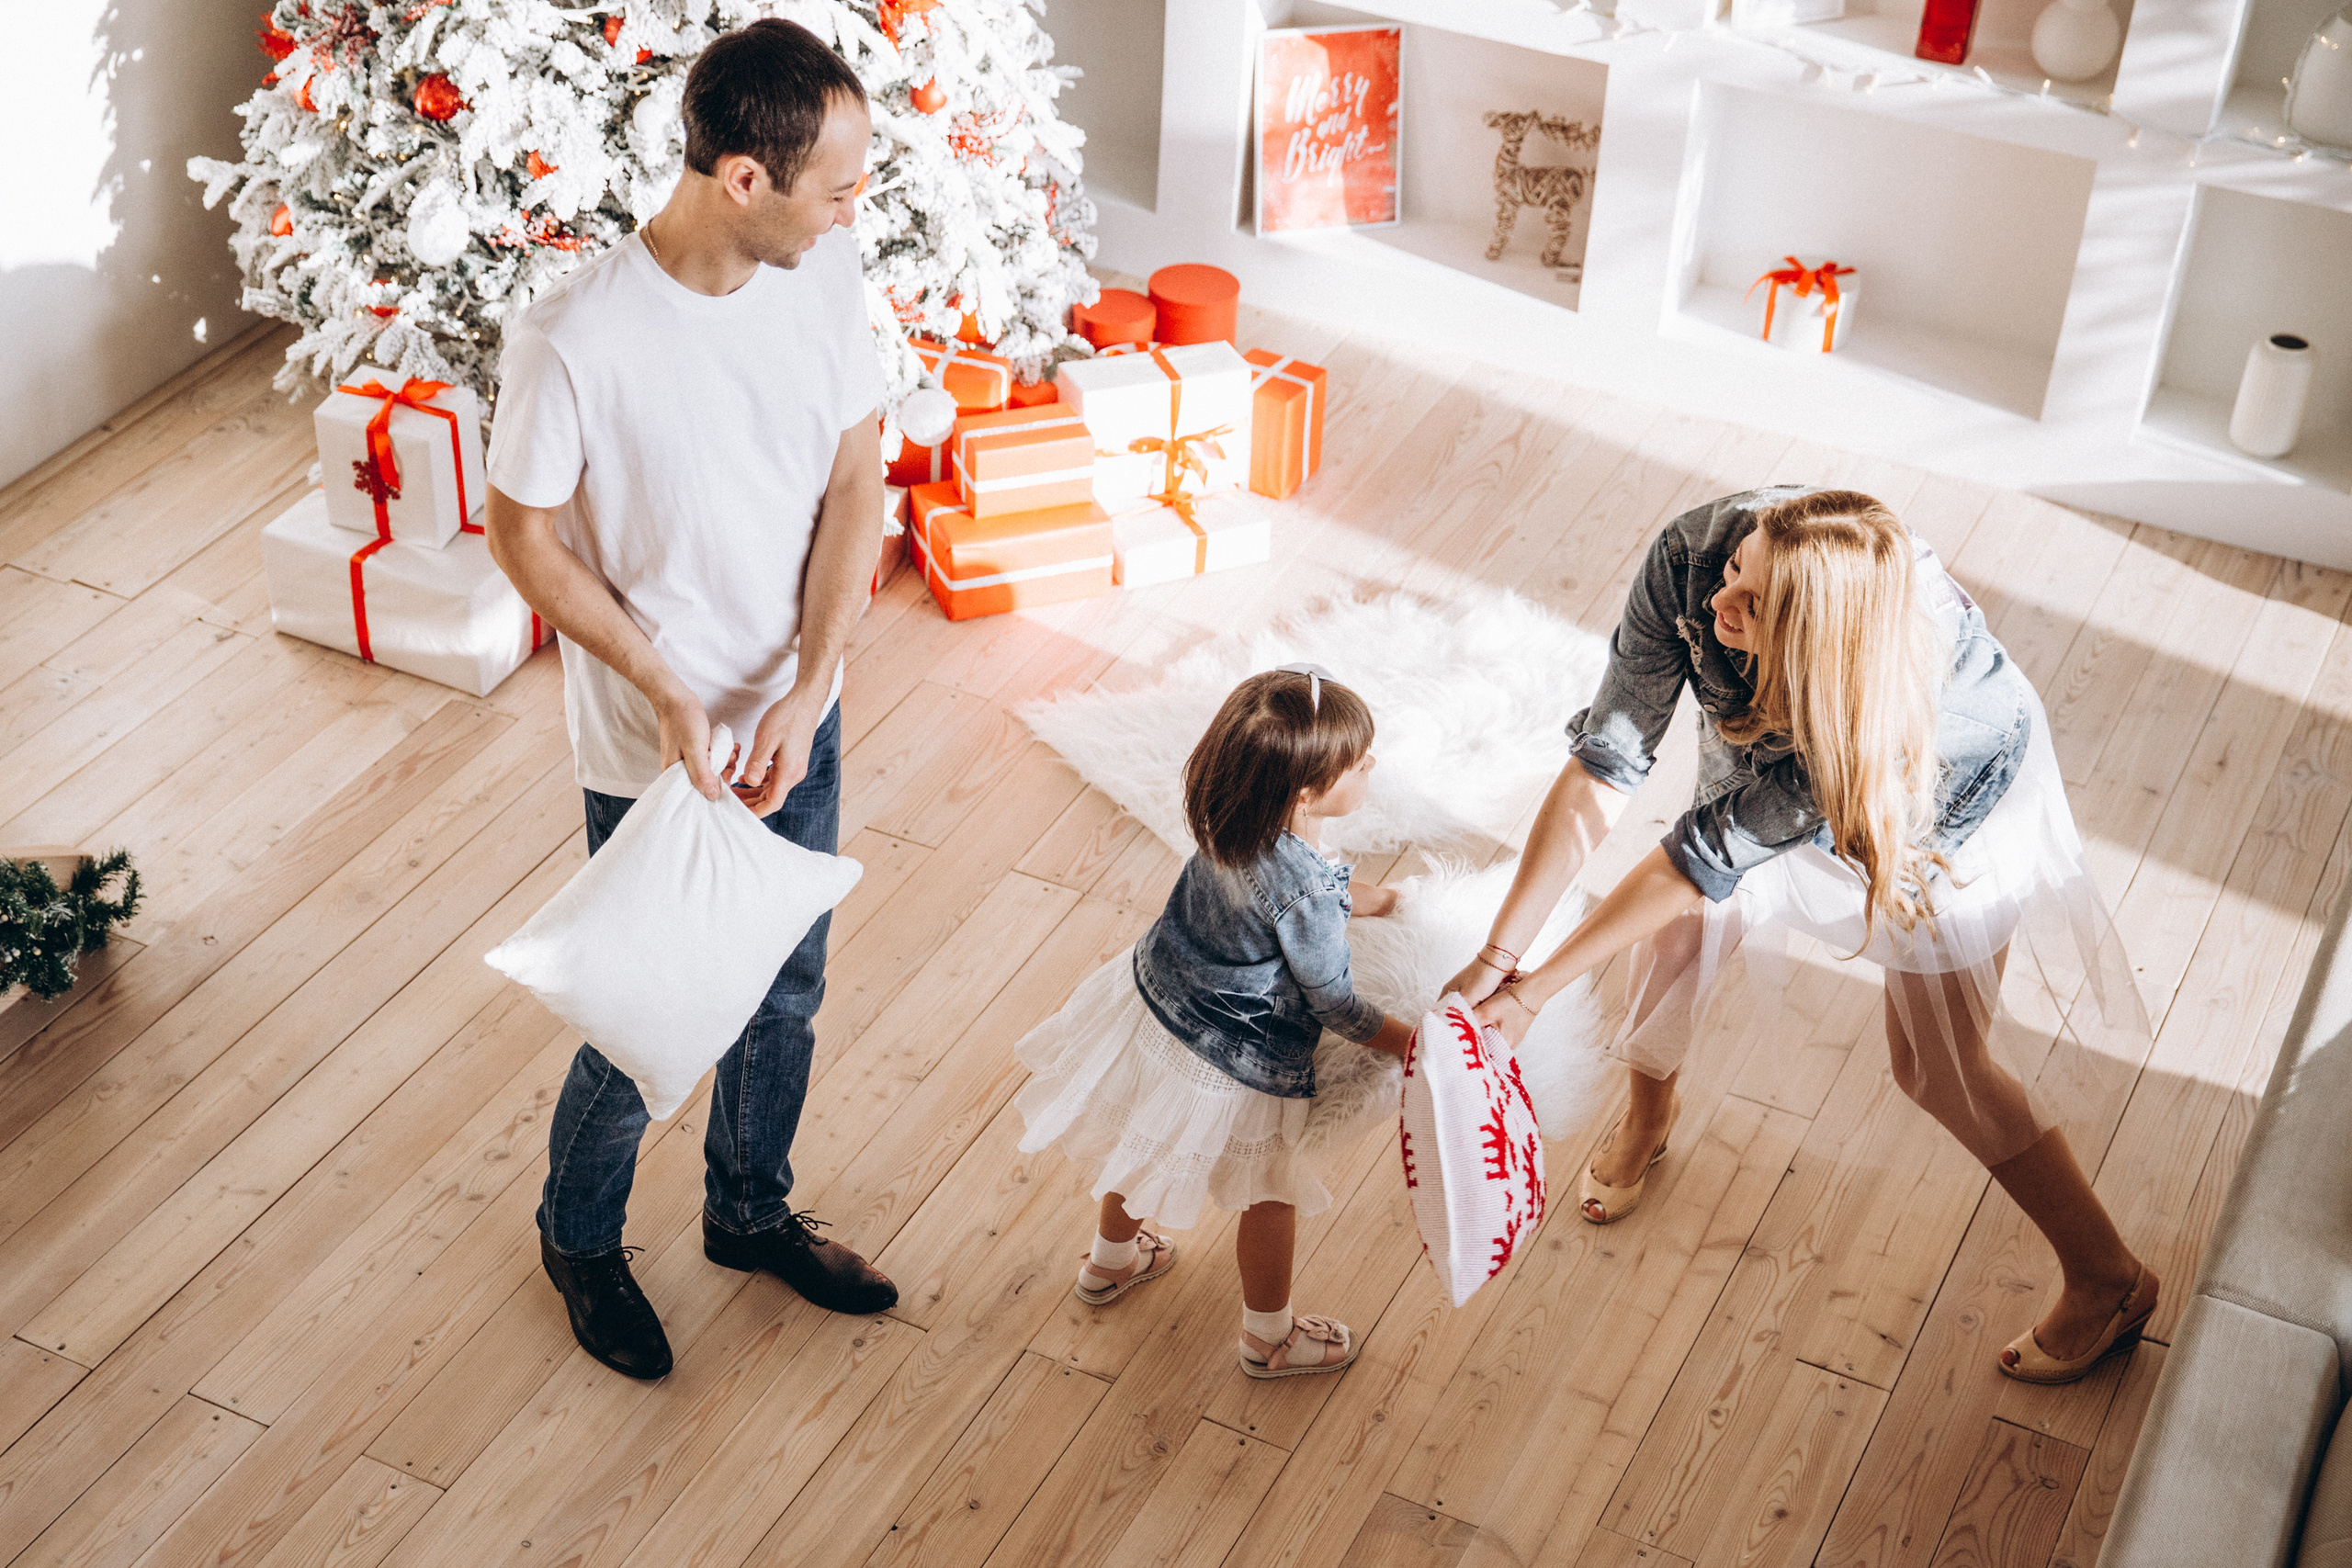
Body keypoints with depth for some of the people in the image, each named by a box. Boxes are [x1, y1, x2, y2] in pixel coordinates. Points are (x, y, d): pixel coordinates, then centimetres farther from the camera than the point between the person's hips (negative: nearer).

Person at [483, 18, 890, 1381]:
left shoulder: (827, 271, -12)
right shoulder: (577, 340, -28)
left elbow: (855, 479, -5)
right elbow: (525, 535, -15)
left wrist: (806, 689, -13)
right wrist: (666, 693, -19)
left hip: (797, 718, 6)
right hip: (652, 752, -5)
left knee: (786, 992, 23)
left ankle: (752, 1213, 49)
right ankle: (580, 1238, 42)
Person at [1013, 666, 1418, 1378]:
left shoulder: (1231, 820, -17)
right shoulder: (1305, 893, -38)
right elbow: (1333, 1005, -22)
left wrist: (1362, 899, 13)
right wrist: (1413, 1046, -9)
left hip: (1154, 1002, 7)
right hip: (1238, 1066, -7)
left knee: (1144, 1145, 33)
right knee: (1272, 1194, 21)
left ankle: (1111, 1261, 60)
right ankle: (1268, 1337, 44)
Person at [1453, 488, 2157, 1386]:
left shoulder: (1905, 677, -46)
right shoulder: (1691, 557, -37)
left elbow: (1716, 851, -38)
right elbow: (1605, 766, -31)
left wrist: (1538, 989, -31)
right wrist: (1499, 954, -34)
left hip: (1951, 794, -4)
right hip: (1778, 762, 4)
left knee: (1936, 1064, 1)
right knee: (1678, 930, 6)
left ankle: (2108, 1280, 21)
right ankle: (1648, 1114, 40)